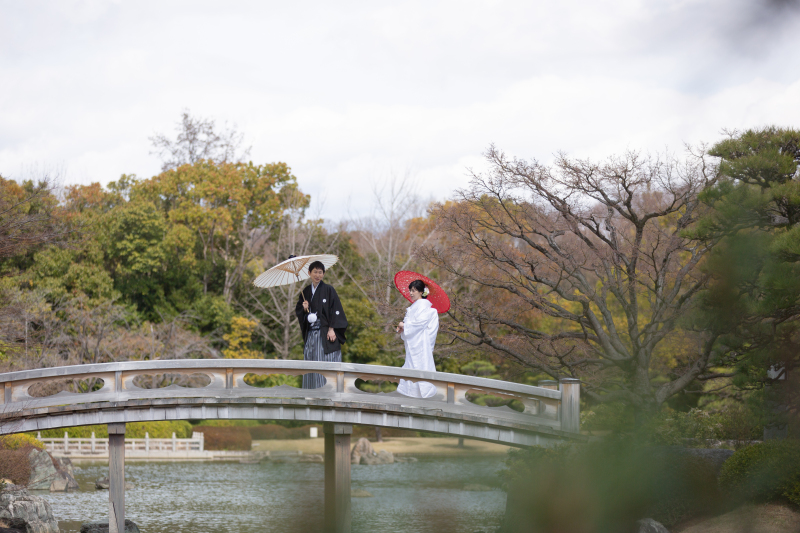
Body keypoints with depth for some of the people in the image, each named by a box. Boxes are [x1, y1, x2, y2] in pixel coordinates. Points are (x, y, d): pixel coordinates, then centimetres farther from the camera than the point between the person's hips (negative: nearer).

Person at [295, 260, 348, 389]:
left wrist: (332, 329, -14)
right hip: (310, 334, 5)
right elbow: (298, 311, 18)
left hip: (325, 334, -5)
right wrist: (304, 309, -5)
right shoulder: (306, 292, 14)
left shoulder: (328, 290, 0)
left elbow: (335, 310, -5)